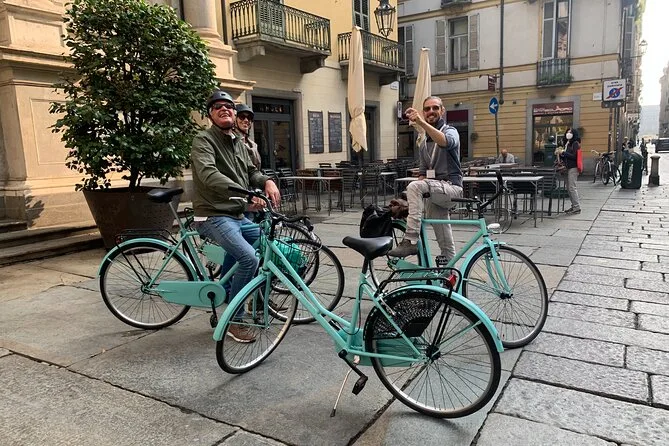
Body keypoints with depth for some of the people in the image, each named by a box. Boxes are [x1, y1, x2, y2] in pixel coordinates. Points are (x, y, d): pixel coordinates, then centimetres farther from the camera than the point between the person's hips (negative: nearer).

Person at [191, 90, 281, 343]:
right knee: (249, 258, -26)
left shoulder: (238, 143, 16)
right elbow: (208, 174, -29)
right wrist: (244, 195, -42)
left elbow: (251, 172, 18)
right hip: (214, 217, -9)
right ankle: (233, 322, -10)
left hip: (238, 216, 9)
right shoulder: (204, 140, -11)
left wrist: (267, 181, -8)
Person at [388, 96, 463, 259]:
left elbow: (445, 141, -30)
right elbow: (422, 173, 18)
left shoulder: (450, 131, -3)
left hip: (451, 187, -8)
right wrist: (415, 201, 0)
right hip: (436, 191, 8)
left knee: (413, 186, -31)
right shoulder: (424, 144, 19)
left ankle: (410, 241, -32)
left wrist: (421, 122, -43)